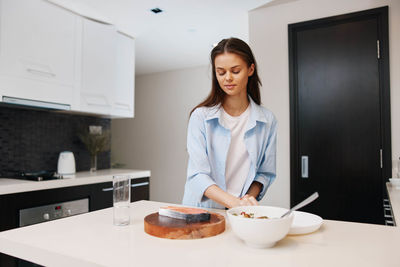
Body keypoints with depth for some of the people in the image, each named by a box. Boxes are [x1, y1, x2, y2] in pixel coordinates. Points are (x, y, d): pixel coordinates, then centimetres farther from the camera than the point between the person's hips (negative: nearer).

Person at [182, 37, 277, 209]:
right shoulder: (200, 116, -4)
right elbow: (198, 174, -10)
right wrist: (234, 202, -23)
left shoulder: (267, 120, 3)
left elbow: (265, 172, 9)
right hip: (203, 209, -1)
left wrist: (249, 197, -10)